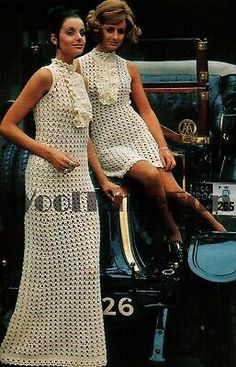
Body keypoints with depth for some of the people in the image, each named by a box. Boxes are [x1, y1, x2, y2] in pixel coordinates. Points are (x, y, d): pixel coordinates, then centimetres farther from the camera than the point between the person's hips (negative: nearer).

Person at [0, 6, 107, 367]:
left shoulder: (80, 79, 16)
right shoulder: (46, 75, -7)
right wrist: (48, 152, -16)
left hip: (79, 182, 8)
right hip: (50, 181, -7)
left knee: (81, 266, 6)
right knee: (52, 263, -4)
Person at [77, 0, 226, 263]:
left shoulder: (128, 68, 9)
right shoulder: (79, 66, -1)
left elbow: (146, 111, 13)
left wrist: (163, 147, 2)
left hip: (139, 135, 3)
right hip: (106, 145, -3)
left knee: (172, 190, -14)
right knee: (150, 175, -30)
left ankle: (222, 232, 5)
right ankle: (172, 232, -9)